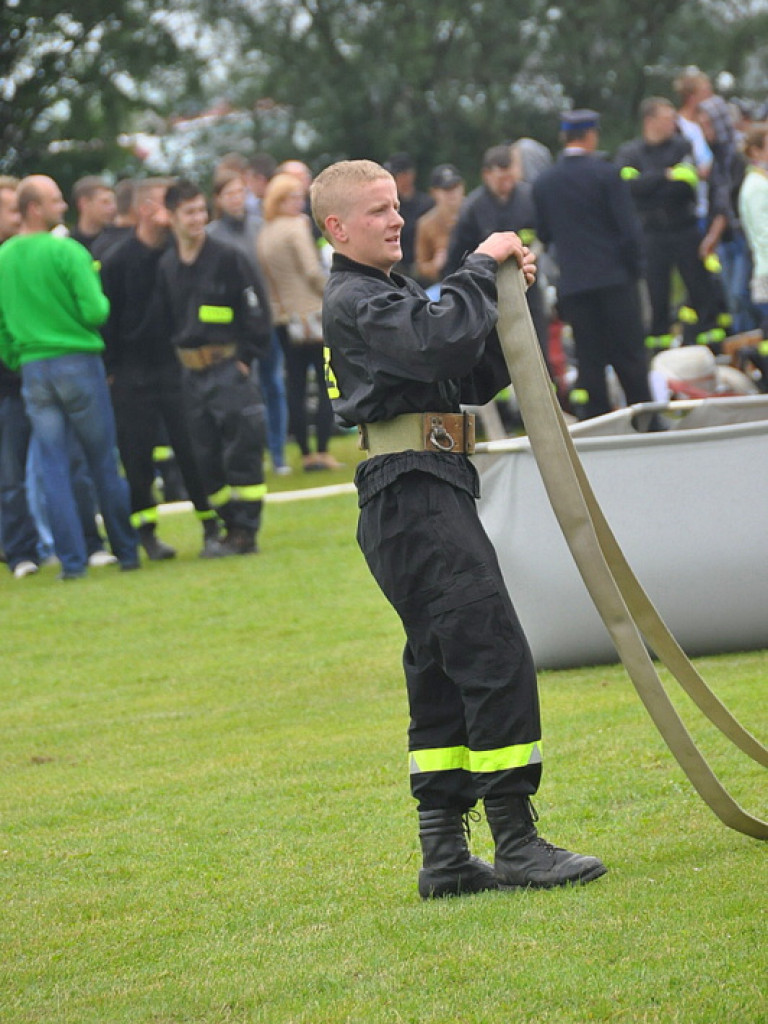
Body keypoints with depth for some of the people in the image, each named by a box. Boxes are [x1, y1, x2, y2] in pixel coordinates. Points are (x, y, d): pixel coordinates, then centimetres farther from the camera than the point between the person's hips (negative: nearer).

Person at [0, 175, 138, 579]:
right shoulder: (67, 252, -12)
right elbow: (95, 311, -16)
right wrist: (100, 298, 5)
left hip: (32, 368, 4)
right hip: (78, 361, -4)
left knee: (54, 468, 5)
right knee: (104, 462, 6)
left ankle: (71, 559, 1)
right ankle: (126, 550, 14)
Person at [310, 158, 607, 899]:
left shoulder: (393, 294, 23)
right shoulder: (353, 302, -9)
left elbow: (478, 378, 18)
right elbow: (438, 342, -27)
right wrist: (480, 269, -15)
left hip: (430, 498, 11)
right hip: (411, 497, -11)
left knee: (443, 672, 10)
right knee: (495, 655, -14)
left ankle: (444, 857, 12)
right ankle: (517, 845, -14)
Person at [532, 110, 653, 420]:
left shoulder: (543, 183, 5)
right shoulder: (605, 173, -7)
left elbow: (543, 234, 10)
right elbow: (628, 228, -8)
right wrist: (635, 268, 3)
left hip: (572, 285, 3)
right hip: (615, 278, -3)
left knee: (589, 362, 4)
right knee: (629, 358, 2)